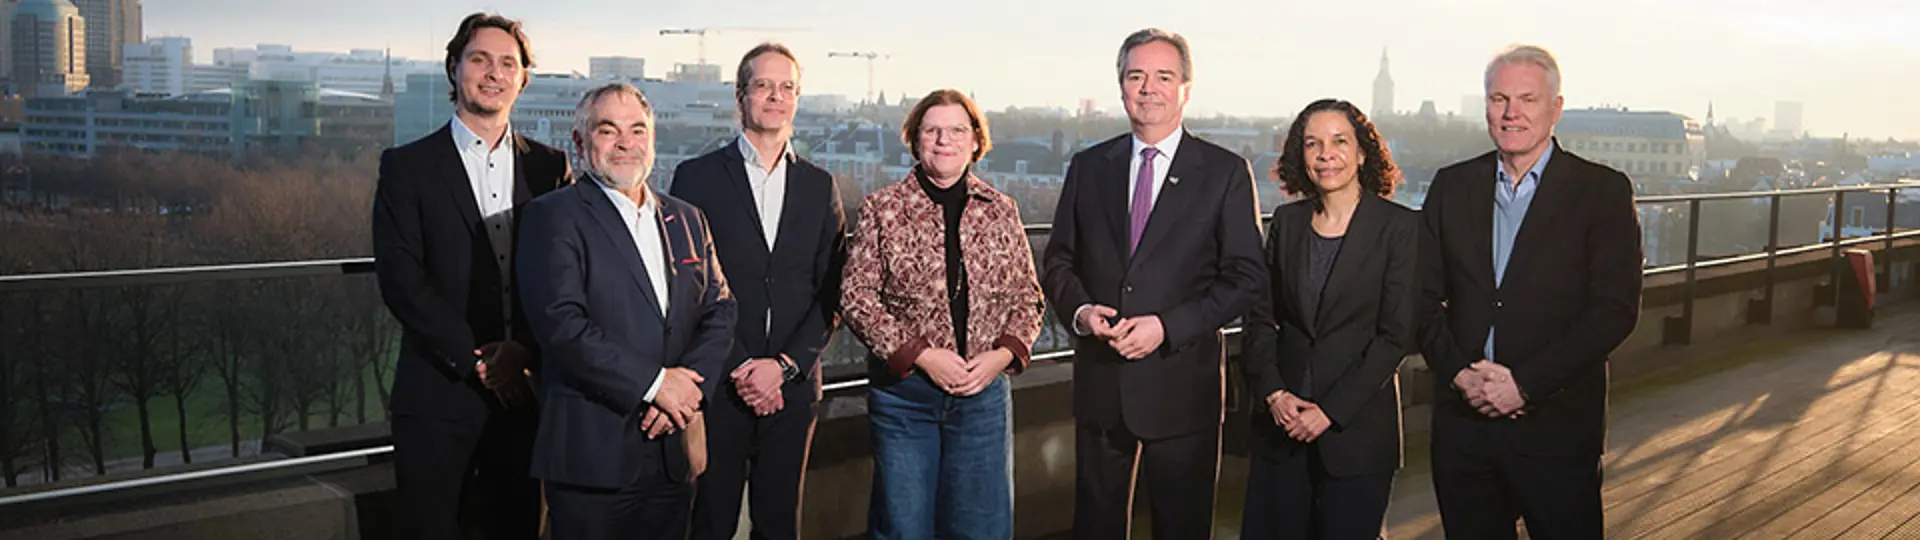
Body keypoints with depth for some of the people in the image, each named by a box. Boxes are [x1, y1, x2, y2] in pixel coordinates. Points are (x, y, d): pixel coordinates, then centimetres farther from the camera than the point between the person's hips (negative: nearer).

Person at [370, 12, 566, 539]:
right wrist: (476, 358, -12)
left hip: (524, 388, 2)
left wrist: (527, 351, -11)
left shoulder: (548, 165, 8)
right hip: (438, 395, -2)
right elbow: (400, 278, -7)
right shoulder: (407, 166, 1)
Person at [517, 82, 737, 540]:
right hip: (592, 452, -5)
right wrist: (654, 383, -15)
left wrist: (688, 388, -8)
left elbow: (719, 313, 9)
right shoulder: (554, 216, -4)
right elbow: (560, 322, -15)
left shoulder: (687, 220, 14)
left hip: (672, 450, 5)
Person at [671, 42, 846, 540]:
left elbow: (830, 293, 5)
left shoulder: (820, 186, 9)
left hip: (793, 386, 3)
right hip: (717, 385, -2)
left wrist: (785, 365, -7)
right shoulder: (697, 177, 0)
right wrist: (739, 368, -11)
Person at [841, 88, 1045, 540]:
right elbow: (857, 296, -5)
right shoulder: (882, 209, -1)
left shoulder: (1002, 211, 6)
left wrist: (1002, 354, -8)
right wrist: (921, 355, -13)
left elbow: (1027, 297, 9)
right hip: (904, 392, -2)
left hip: (984, 391, 2)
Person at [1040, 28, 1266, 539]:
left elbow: (1246, 277, -5)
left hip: (1183, 385, -2)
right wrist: (1079, 309, -11)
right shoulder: (1088, 167, 8)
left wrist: (1167, 325, -16)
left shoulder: (1226, 172, -1)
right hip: (1099, 381, 3)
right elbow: (1059, 261, 11)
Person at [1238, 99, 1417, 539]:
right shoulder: (1287, 221, 7)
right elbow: (1262, 317, 8)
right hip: (1283, 421, 4)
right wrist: (1272, 392, -7)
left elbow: (1396, 335, -9)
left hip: (1358, 429, -3)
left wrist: (1331, 412, -13)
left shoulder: (1399, 226, -6)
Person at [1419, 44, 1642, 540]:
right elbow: (1424, 295, 6)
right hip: (1462, 421, 3)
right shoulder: (1452, 185, 8)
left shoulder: (1603, 190, -2)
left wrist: (1525, 383, -14)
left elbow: (1616, 308, -9)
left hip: (1557, 426, -3)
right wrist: (1459, 372, -9)